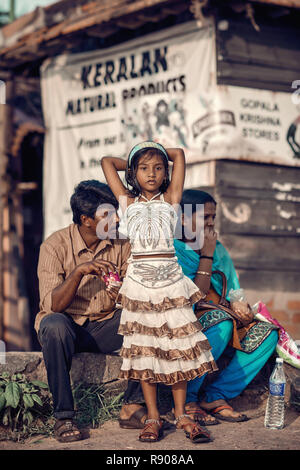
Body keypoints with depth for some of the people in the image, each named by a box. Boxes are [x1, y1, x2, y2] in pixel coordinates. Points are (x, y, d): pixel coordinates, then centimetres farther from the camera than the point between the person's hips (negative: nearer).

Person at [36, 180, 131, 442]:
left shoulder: (121, 244, -2)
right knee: (55, 326, -37)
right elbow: (51, 305, -21)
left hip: (104, 326, 3)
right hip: (66, 324, -3)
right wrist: (79, 272, -34)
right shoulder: (56, 245, -13)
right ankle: (63, 416, -29)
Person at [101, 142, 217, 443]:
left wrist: (159, 155, 22)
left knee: (177, 347, 1)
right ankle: (152, 417, 8)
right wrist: (136, 160, 23)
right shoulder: (128, 202, 9)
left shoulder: (170, 199, 8)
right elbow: (107, 162, 14)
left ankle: (181, 415, 9)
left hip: (170, 279, 0)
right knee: (144, 349, 2)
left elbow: (179, 154, 7)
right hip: (139, 280, 0)